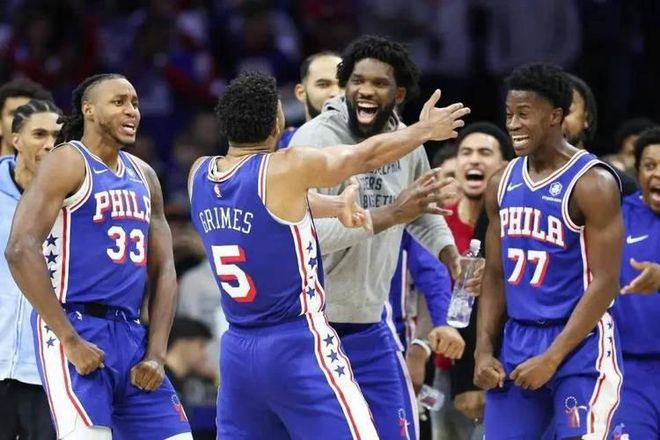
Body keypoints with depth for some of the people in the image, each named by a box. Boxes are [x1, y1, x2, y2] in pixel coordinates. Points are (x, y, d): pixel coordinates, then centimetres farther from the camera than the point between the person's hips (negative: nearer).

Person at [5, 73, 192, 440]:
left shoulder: (143, 176, 17)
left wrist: (155, 354, 4)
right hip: (73, 328, -8)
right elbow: (20, 251, -16)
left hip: (130, 333, 8)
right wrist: (70, 341, -19)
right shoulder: (66, 164, -5)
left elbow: (163, 270, 18)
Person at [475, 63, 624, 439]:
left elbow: (605, 283, -16)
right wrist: (484, 351, 3)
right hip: (517, 342, 7)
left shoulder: (592, 184, -12)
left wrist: (551, 358, -18)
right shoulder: (503, 184, 9)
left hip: (578, 344, -7)